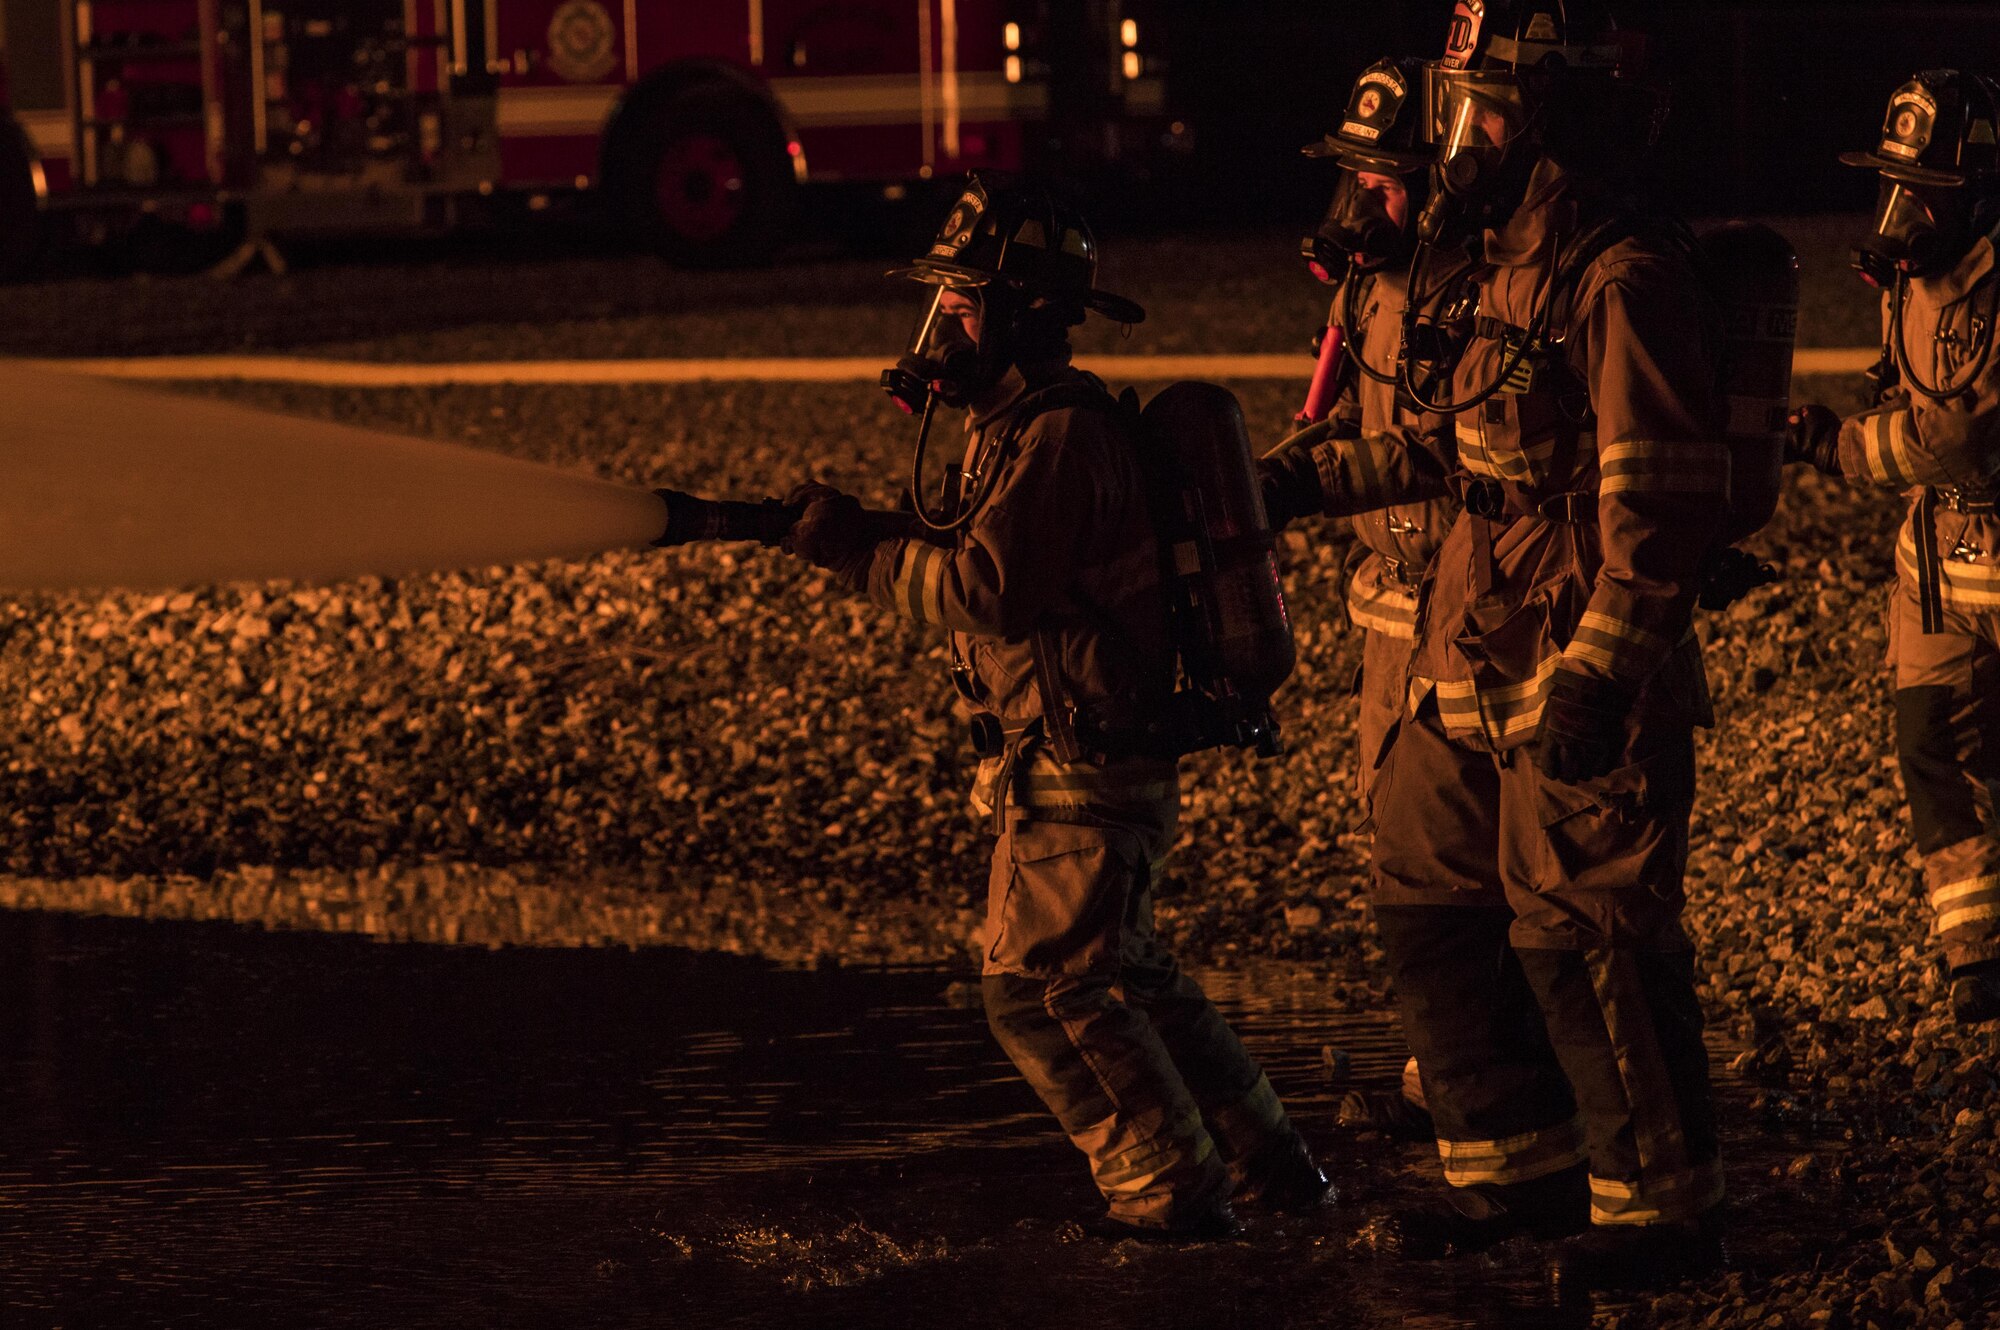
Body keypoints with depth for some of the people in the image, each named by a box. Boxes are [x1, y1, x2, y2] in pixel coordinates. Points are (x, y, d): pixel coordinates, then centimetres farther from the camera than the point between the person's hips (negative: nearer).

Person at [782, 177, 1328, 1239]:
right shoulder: (1016, 423, 14)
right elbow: (971, 572, 15)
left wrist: (858, 552, -18)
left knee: (1039, 984, -9)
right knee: (1116, 971, 18)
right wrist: (859, 538, 0)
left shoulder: (1061, 435, -19)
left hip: (1086, 763, -11)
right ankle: (1265, 1162, 23)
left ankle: (1171, 1191, -6)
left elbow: (988, 591, -26)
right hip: (1075, 756, 11)